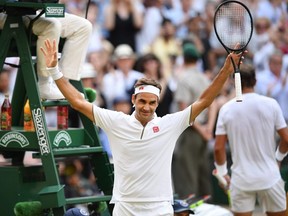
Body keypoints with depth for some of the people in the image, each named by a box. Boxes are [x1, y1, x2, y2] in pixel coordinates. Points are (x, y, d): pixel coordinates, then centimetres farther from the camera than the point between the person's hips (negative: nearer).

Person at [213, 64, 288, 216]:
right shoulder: (271, 104, -4)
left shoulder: (227, 109, -3)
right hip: (269, 177, 0)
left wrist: (222, 172, 11)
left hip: (241, 180, 0)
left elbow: (218, 148, -4)